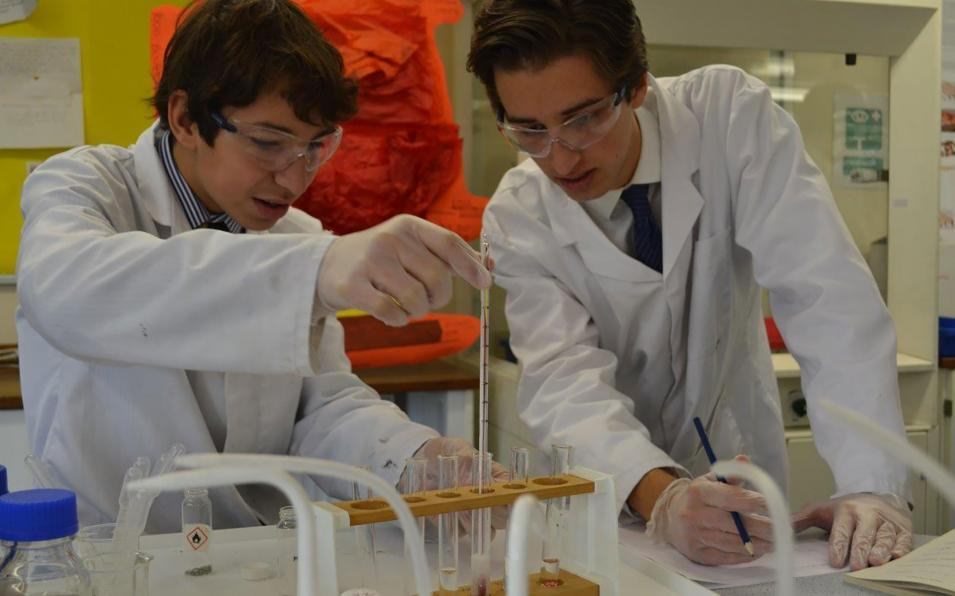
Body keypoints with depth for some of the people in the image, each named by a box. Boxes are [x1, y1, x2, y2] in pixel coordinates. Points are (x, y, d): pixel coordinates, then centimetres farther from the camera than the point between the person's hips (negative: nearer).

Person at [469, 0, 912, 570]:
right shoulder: (517, 219, -13)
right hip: (609, 507, 0)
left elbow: (826, 294, -22)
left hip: (737, 471, 1)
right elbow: (565, 380, -23)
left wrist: (873, 486, -32)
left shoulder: (729, 114, -16)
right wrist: (661, 496, -41)